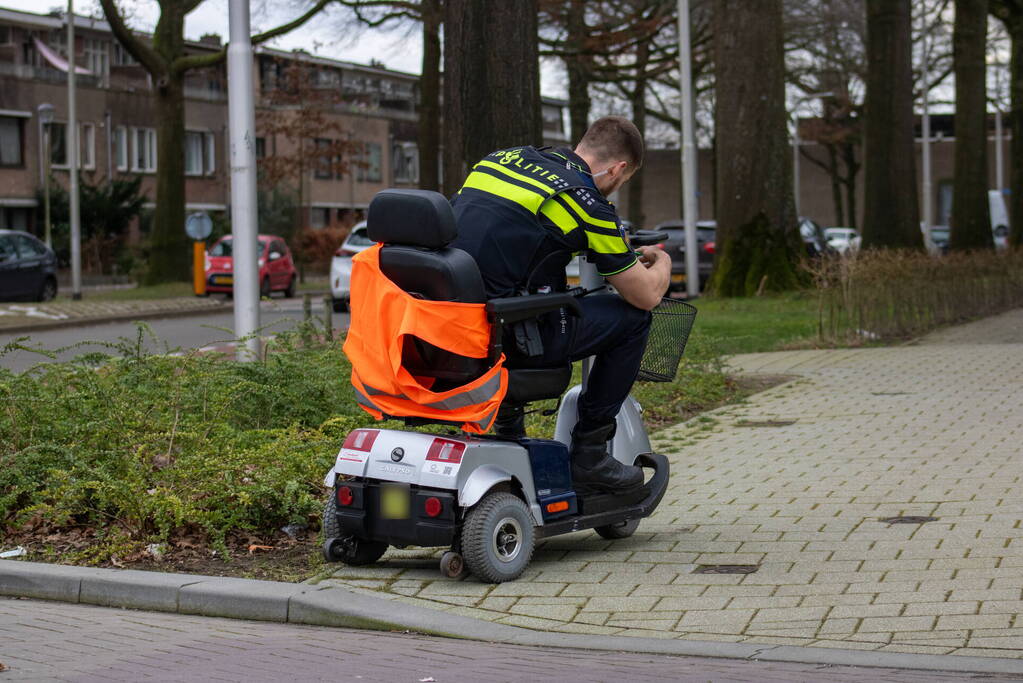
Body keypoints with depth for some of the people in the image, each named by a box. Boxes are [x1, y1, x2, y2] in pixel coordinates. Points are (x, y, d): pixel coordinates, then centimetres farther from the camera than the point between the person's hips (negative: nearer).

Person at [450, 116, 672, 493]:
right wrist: (661, 262, 26)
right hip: (503, 337, -7)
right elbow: (647, 295, 3)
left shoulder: (503, 157, 14)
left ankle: (506, 426, 31)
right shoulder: (587, 202, -5)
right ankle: (589, 451, 10)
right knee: (633, 317, 7)